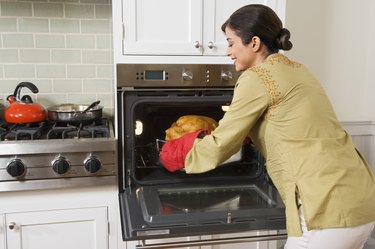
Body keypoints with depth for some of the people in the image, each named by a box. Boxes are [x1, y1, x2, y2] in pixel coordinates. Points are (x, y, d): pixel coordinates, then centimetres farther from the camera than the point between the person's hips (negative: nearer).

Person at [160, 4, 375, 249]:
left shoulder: (257, 77, -9)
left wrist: (178, 152, 14)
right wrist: (208, 134, 33)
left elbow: (220, 146, -5)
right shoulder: (296, 69, 17)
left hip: (330, 208, -9)